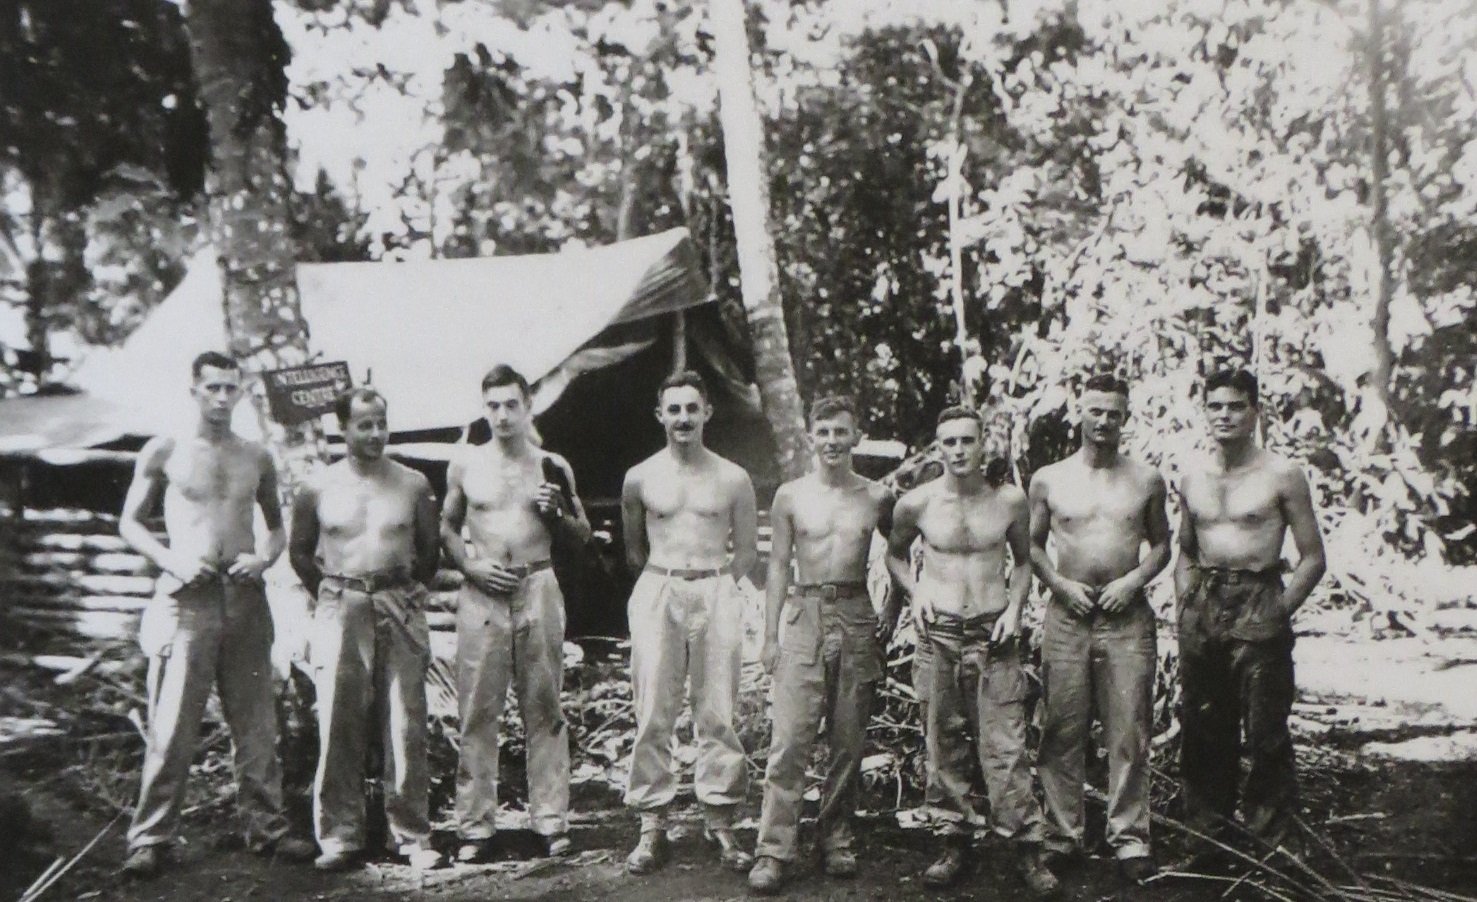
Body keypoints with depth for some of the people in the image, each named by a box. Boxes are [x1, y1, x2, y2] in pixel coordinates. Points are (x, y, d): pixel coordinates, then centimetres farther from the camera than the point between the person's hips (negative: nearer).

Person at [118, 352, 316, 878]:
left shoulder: (256, 459, 11)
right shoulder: (164, 452, 3)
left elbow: (277, 527, 20)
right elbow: (130, 523, 6)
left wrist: (265, 557, -1)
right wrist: (172, 560, -10)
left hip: (244, 597, 3)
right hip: (185, 598, -3)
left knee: (256, 722, 7)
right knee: (172, 726, -4)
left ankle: (266, 827, 15)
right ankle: (150, 839, 5)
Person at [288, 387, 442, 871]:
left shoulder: (414, 485, 5)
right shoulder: (317, 488, 4)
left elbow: (429, 549, 15)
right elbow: (299, 551, 14)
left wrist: (410, 592, 10)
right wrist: (330, 596, 8)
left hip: (400, 608, 0)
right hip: (341, 608, 0)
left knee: (406, 724, 0)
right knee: (339, 724, -1)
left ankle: (412, 835, 8)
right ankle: (340, 835, 8)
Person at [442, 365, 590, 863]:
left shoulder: (552, 466, 9)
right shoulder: (465, 464, 8)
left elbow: (584, 533, 15)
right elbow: (447, 527, 14)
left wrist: (556, 513, -6)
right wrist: (472, 566, -3)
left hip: (538, 588, 0)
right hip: (482, 593, 0)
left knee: (544, 708, 3)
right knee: (477, 712, -1)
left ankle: (551, 820, 10)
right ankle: (476, 826, 7)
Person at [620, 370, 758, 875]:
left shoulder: (733, 479, 6)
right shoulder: (640, 478, 7)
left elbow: (748, 551, 12)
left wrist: (718, 585, 1)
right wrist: (667, 584, 9)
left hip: (717, 593, 0)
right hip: (657, 593, 0)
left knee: (718, 715, -2)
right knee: (653, 716, -2)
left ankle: (721, 823, 6)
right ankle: (652, 827, 4)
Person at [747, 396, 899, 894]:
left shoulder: (878, 497, 4)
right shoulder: (790, 496, 3)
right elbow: (778, 565, 5)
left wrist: (892, 615, 6)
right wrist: (770, 635, 1)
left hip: (857, 620, 1)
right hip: (803, 615, -1)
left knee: (849, 741, 7)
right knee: (789, 741, -6)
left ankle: (837, 842, 20)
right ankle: (773, 852, -3)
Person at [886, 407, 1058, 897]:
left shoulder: (1010, 500, -1)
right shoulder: (916, 504, -2)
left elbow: (1023, 559, 15)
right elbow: (895, 554, 16)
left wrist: (1015, 605, 0)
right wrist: (916, 592, -1)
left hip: (993, 633, -1)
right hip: (939, 634, 1)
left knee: (1005, 746, -4)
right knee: (945, 743, 7)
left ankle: (1028, 848, 4)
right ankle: (955, 843, 19)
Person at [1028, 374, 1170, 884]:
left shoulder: (1146, 480, 7)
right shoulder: (1048, 480, 5)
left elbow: (1161, 544, 13)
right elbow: (1032, 546, 11)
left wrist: (1134, 580, -4)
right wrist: (1060, 584, -5)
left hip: (1127, 617, 0)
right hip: (1066, 617, 0)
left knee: (1129, 732, 0)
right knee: (1062, 732, 3)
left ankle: (1130, 839, 9)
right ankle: (1062, 837, 14)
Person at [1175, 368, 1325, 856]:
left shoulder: (1281, 475, -3)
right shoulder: (1192, 478, 11)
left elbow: (1312, 557, -2)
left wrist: (1279, 611, -9)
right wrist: (1186, 606, 9)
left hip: (1257, 608, -5)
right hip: (1203, 607, 5)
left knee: (1266, 734, -4)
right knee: (1202, 730, 10)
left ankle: (1270, 844, 6)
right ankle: (1206, 831, 23)